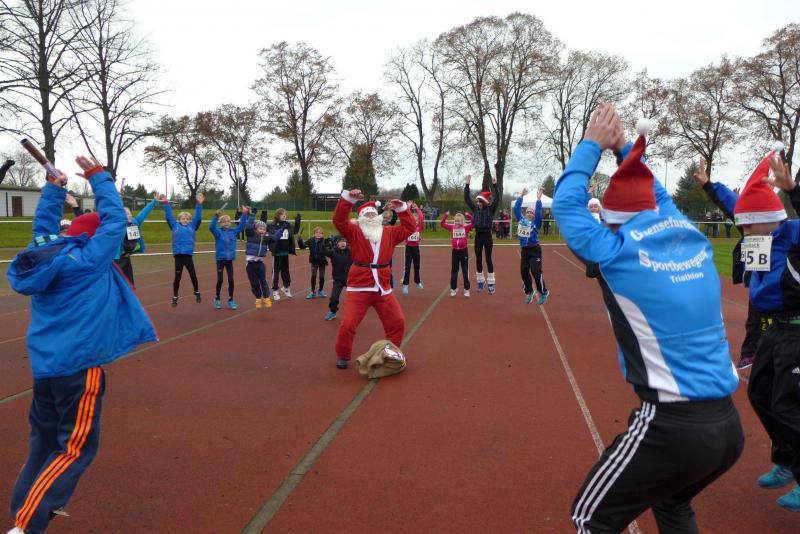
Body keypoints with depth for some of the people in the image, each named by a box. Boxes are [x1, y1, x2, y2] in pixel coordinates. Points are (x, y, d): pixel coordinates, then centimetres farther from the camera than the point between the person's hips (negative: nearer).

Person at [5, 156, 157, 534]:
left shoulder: (44, 255, 6)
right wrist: (98, 176, 1)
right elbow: (114, 219, -8)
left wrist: (54, 188, 26)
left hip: (44, 363, 8)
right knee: (76, 447, 1)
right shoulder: (89, 260, -12)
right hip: (79, 364, -8)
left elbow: (43, 227, 25)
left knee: (44, 439, 21)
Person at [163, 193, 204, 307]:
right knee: (177, 277, 4)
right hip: (178, 255, -1)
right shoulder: (175, 226, 7)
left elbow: (198, 217, 0)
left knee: (193, 276, 11)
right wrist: (165, 203, -5)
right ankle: (175, 297, 15)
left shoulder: (192, 226, 7)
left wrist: (199, 204, -8)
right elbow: (169, 216, 3)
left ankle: (197, 293, 32)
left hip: (188, 255, 1)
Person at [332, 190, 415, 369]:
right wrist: (349, 198, -25)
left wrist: (401, 209, 1)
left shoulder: (389, 232, 10)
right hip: (359, 288, -4)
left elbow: (409, 227, 11)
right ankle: (343, 357, 17)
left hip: (383, 288, 4)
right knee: (348, 324, -6)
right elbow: (339, 220, -16)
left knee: (397, 322, 10)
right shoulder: (355, 232, -1)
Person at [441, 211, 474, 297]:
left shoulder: (466, 227, -6)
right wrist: (446, 215, -12)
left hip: (464, 251, -3)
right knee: (454, 270, 11)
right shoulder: (452, 227, 1)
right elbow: (442, 223, 1)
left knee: (465, 271, 4)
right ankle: (453, 289, 22)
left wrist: (469, 215, -27)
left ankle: (466, 289, 12)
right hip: (455, 251, 3)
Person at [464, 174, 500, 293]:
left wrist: (494, 185, -22)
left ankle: (491, 283, 7)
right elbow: (467, 199, 4)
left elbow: (497, 199, -15)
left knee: (488, 259, 0)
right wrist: (467, 184, -3)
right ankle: (481, 281, 21)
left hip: (487, 235, -4)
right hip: (478, 235, 4)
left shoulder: (490, 209, -3)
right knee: (478, 259, 9)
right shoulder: (475, 209, 7)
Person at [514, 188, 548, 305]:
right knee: (524, 271, 4)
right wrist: (521, 196, 5)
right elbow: (516, 208, 6)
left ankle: (544, 292, 9)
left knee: (536, 272, -8)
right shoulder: (521, 220, 6)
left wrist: (538, 198, -20)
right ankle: (529, 292, 21)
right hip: (524, 250, 5)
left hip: (534, 250, -5)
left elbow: (539, 212, -20)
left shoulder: (536, 222, -5)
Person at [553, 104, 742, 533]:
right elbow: (658, 197, 23)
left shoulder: (619, 254, -13)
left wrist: (591, 144, 11)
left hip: (673, 426, -7)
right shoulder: (694, 241, 4)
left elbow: (566, 204, 1)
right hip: (728, 425, 7)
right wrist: (624, 147, 26)